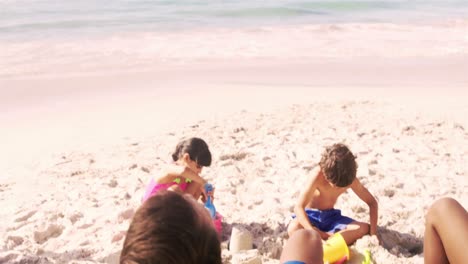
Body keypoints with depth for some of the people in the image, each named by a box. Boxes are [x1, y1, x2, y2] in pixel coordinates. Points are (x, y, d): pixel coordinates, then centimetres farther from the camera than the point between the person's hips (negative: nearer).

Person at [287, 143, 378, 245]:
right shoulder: (318, 175, -28)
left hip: (331, 217, 5)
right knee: (293, 230, -39)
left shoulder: (350, 179, -14)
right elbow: (298, 207, -34)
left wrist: (373, 232, -17)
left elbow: (372, 202, -4)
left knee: (364, 228, -23)